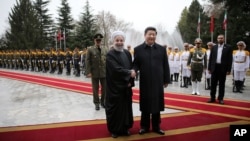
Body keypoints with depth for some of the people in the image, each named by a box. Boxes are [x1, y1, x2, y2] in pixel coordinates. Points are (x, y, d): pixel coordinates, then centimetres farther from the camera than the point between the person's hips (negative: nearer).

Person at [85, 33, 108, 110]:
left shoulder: (105, 49, 7)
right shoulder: (90, 49, 0)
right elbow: (87, 61, -4)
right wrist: (88, 72, -11)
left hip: (104, 72, 2)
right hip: (94, 73, -2)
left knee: (104, 88, 9)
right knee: (95, 89, 7)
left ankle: (103, 102, 27)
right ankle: (97, 103, 21)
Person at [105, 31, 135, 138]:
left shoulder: (127, 53, 8)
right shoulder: (110, 55, -10)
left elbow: (132, 69, 5)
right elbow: (116, 69, -22)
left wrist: (130, 81, -8)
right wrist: (129, 73, -13)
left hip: (126, 86, 5)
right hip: (115, 87, -5)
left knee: (126, 107, 12)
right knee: (115, 108, 4)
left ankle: (125, 128, 27)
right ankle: (115, 130, 20)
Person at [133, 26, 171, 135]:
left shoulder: (162, 49, 6)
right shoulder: (138, 49, 0)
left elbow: (165, 65, 6)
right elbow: (136, 64, -1)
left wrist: (166, 80, 4)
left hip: (158, 82, 2)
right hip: (145, 82, -1)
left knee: (157, 104, 10)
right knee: (145, 105, 9)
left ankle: (156, 126, 25)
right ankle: (144, 126, 23)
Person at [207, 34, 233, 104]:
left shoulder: (228, 48, 0)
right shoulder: (214, 47, 7)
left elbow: (230, 59, -2)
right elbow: (211, 58, 8)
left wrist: (229, 70, -7)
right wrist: (209, 68, 3)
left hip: (223, 68, -2)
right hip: (214, 67, 2)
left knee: (221, 84, 5)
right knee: (213, 83, 6)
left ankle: (220, 98, 13)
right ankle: (212, 98, 14)